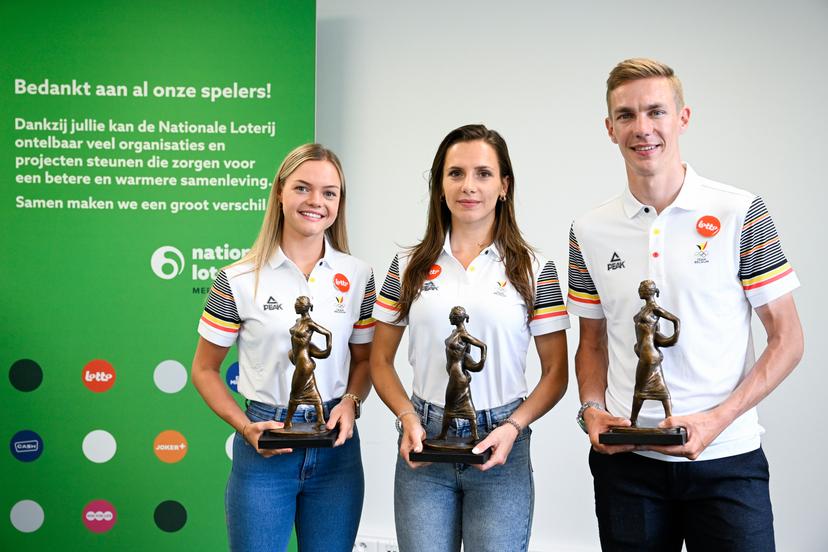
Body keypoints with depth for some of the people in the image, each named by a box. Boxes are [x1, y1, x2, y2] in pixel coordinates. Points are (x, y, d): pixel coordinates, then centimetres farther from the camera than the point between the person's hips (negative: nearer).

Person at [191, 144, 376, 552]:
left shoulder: (358, 277, 2)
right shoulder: (239, 280, -5)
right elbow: (204, 369, 2)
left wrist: (351, 402, -8)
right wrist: (244, 426, -11)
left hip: (335, 443, 3)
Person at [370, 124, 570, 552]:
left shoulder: (533, 271, 1)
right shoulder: (408, 267, 5)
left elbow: (556, 372, 2)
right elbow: (381, 361, 9)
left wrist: (513, 427, -12)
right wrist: (408, 418, -7)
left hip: (500, 450, -1)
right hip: (424, 442, 1)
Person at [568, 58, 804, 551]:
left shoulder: (740, 214, -5)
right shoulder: (590, 232, 4)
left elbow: (787, 338, -3)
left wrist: (717, 419, -14)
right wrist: (593, 409, -5)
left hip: (726, 459, -2)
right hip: (626, 460, 3)